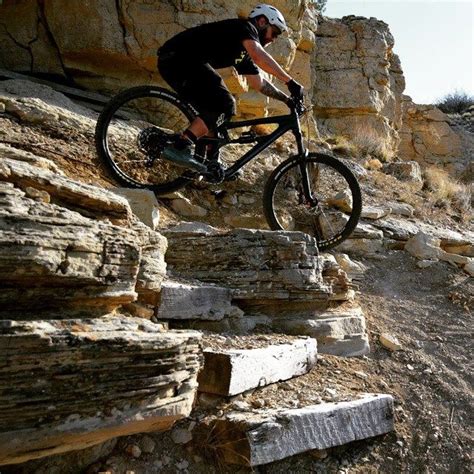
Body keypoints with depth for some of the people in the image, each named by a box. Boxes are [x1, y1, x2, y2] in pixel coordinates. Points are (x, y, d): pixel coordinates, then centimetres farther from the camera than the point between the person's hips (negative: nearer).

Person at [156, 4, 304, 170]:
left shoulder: (243, 53, 24)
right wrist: (290, 82, -23)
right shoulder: (244, 26, -2)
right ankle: (179, 148, -24)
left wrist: (286, 98, 19)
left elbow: (259, 83, 28)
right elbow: (259, 56, -21)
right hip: (178, 56, -10)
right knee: (224, 104, -16)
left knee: (213, 109, 14)